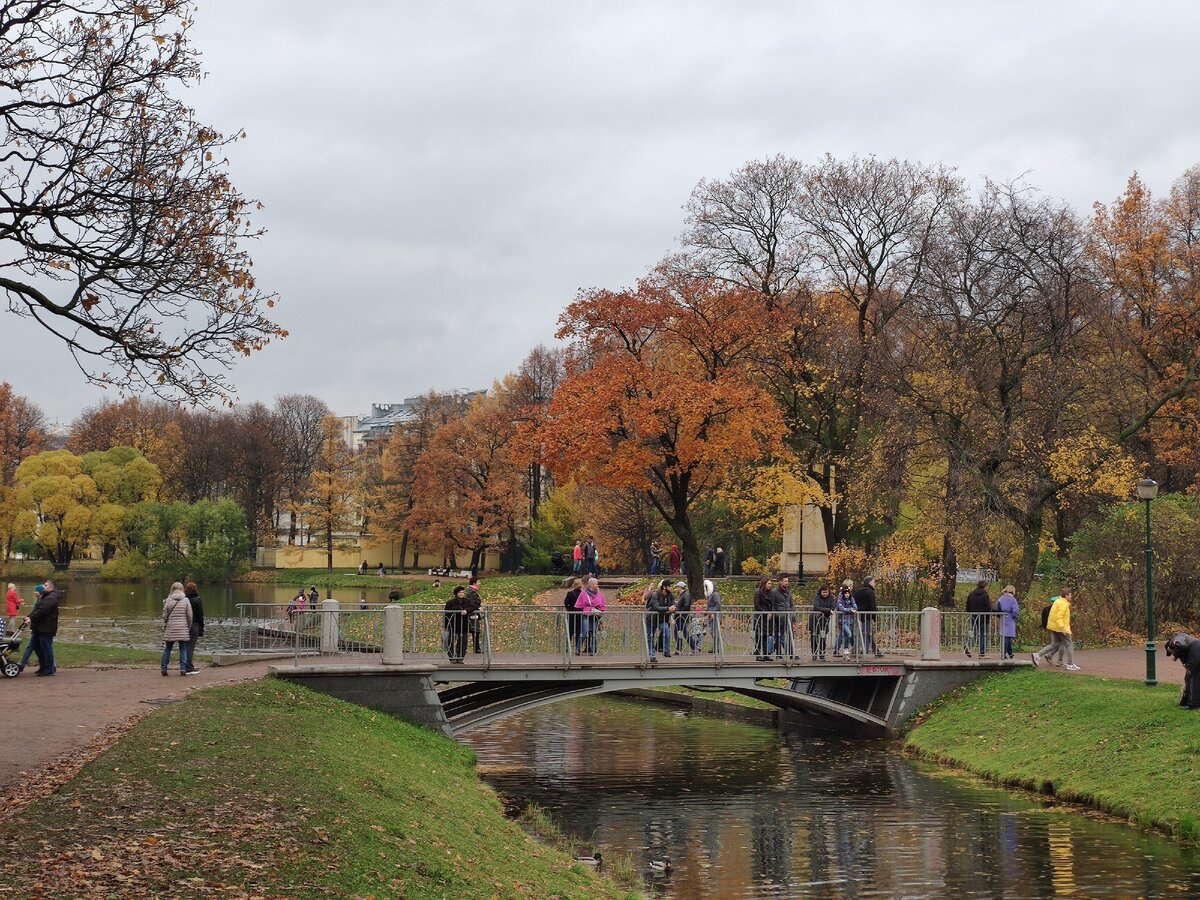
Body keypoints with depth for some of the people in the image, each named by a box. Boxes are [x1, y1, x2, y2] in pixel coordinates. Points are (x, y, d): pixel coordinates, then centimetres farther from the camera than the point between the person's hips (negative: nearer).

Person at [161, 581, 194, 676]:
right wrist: (189, 627, 12)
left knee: (167, 649, 9)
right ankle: (183, 668, -2)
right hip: (183, 629, -1)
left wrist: (164, 626, 16)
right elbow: (189, 616, -1)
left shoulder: (168, 601, -2)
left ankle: (164, 668, 8)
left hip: (170, 628, 1)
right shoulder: (185, 600, -3)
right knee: (183, 649, 5)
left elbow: (164, 616, 1)